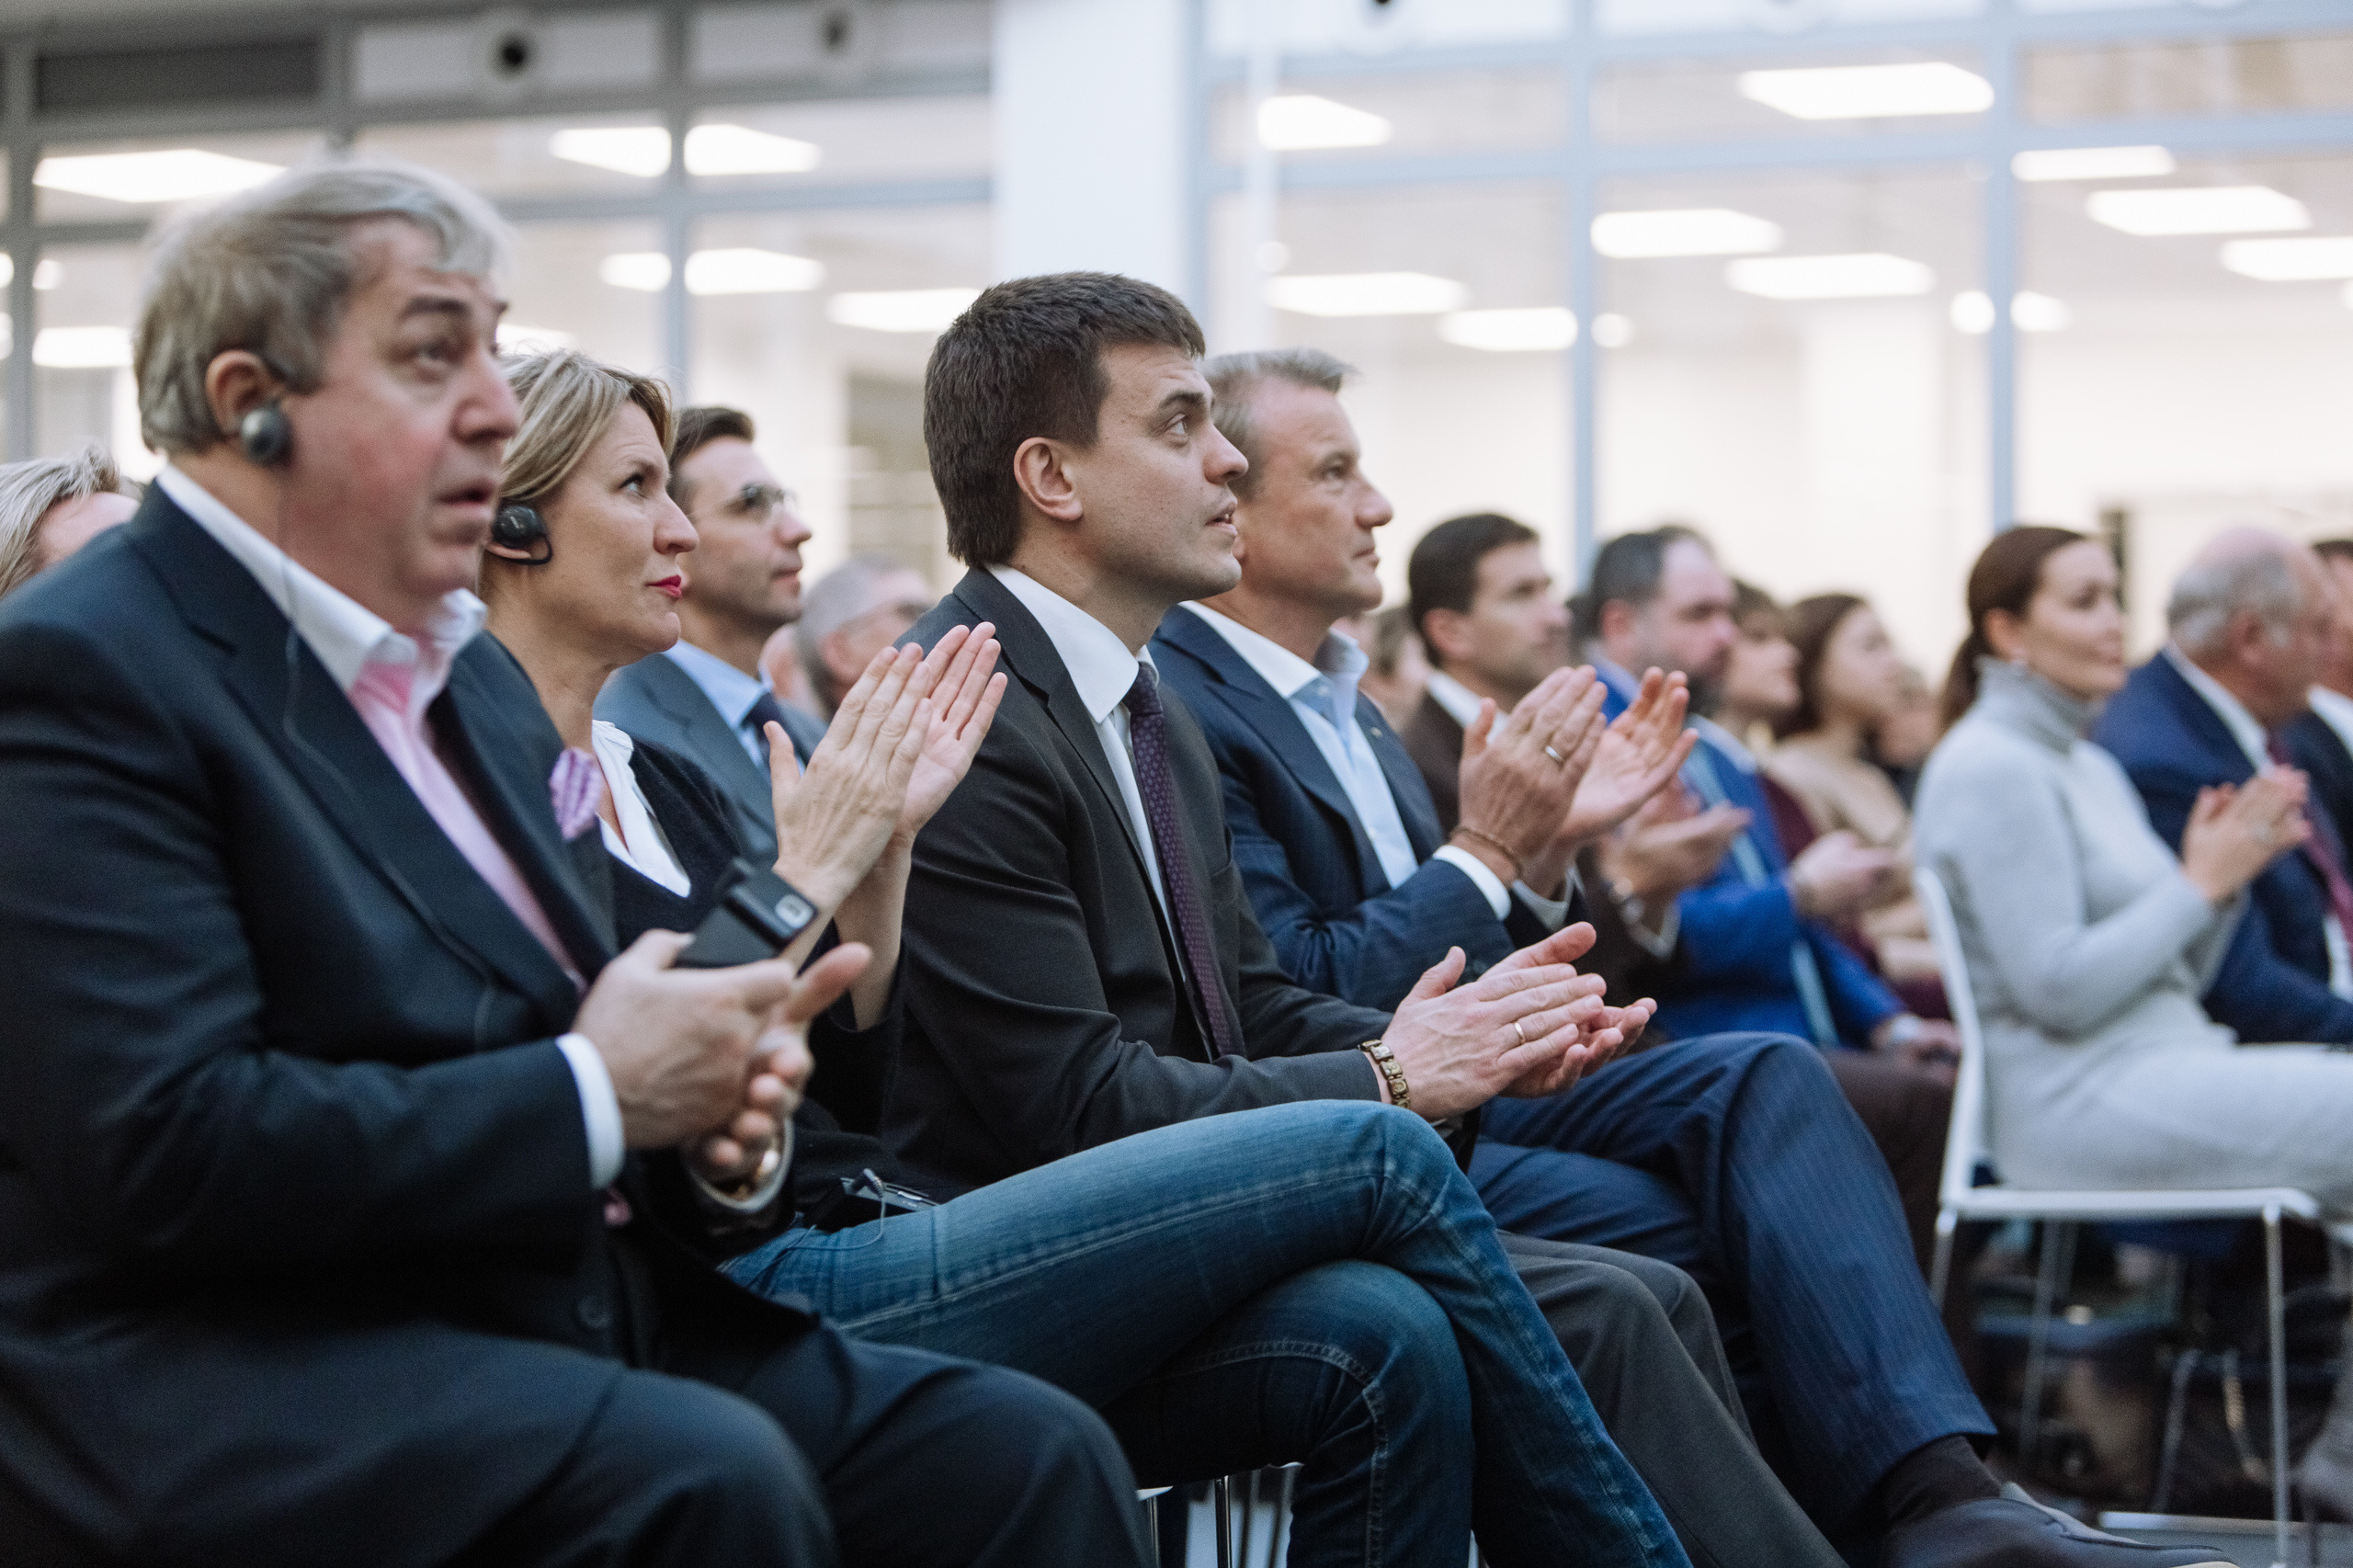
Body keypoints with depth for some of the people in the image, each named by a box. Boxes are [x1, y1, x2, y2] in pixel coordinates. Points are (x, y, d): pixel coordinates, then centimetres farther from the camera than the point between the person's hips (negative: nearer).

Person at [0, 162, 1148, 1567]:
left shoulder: (475, 674, 20)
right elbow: (163, 1145, -20)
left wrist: (712, 1110, -2)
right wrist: (592, 1093, -15)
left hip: (559, 1313, 9)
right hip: (237, 1366, -8)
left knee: (1030, 1452, -11)